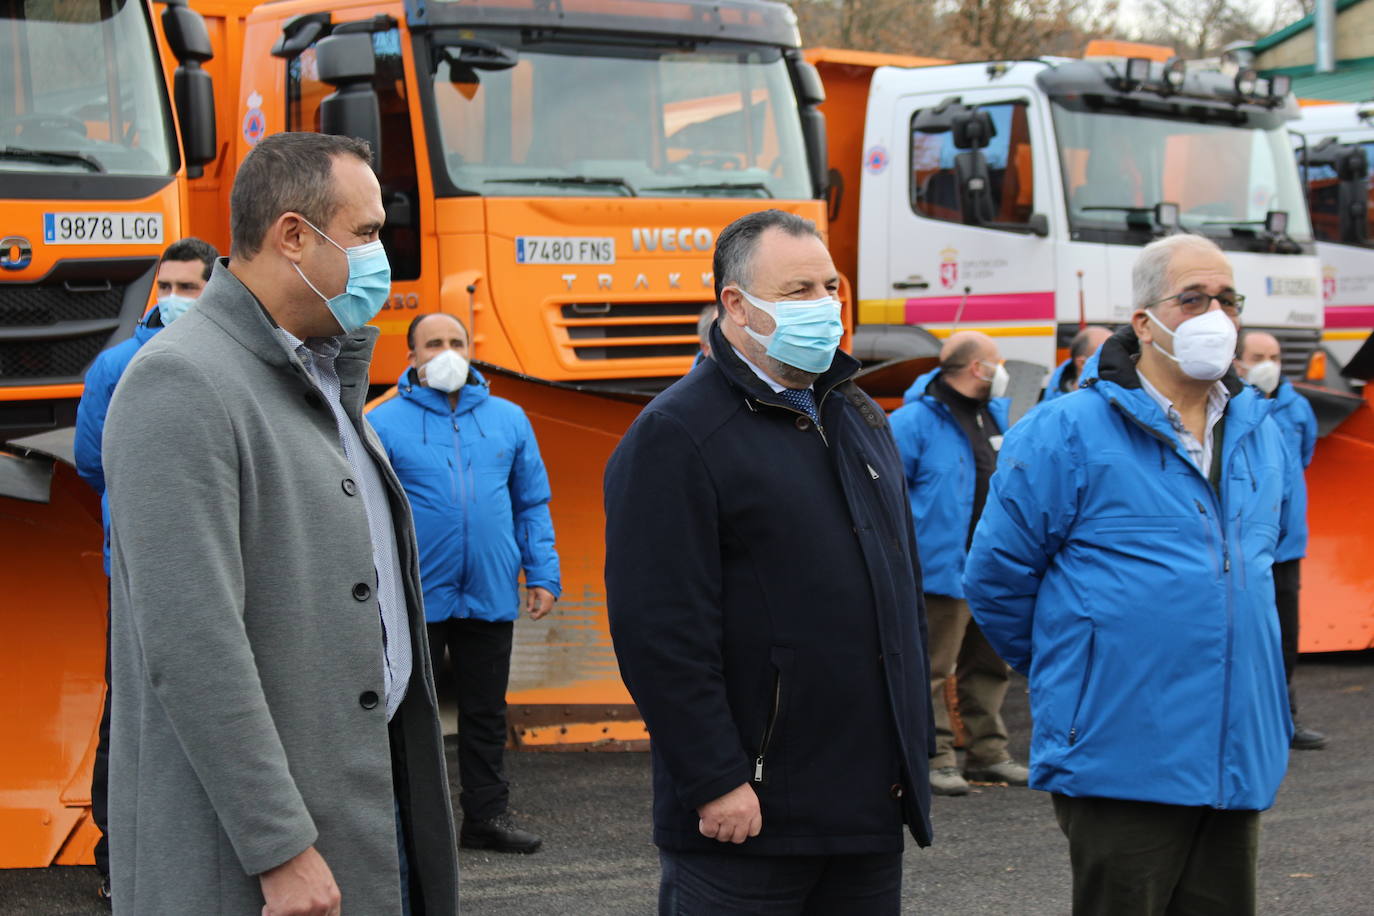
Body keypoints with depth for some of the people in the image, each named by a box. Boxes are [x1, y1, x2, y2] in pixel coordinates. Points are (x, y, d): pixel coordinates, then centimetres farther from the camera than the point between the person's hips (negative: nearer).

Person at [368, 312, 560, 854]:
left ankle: (486, 815, 20)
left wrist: (543, 575, 4)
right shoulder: (386, 423, -3)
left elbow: (532, 504, 12)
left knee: (486, 713, 11)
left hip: (491, 598, 3)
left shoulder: (508, 419, 8)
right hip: (415, 600, -3)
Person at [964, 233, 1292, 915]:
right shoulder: (1068, 433, -8)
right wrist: (1063, 672, 6)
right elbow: (996, 577, -4)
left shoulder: (1259, 432, 12)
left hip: (1239, 760, 6)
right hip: (1123, 769, -6)